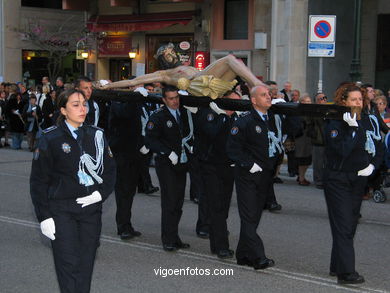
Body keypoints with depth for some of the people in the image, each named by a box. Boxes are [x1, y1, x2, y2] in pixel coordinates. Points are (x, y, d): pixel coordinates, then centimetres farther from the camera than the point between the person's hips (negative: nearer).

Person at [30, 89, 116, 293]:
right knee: (69, 265, -7)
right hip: (61, 211, -3)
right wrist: (44, 217, -7)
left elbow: (110, 169, 14)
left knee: (86, 265, 6)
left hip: (91, 208, 3)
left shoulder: (96, 136, 7)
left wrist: (101, 193, -4)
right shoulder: (50, 139, -3)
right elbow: (38, 181, -2)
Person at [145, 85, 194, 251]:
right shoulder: (158, 116, -8)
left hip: (182, 163, 6)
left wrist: (190, 144, 1)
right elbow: (150, 140, -14)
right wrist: (169, 153, -18)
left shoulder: (185, 113, 8)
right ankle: (168, 240, 1)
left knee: (178, 202, 9)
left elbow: (190, 133, 21)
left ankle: (174, 238, 17)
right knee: (169, 202, -6)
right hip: (166, 164, -6)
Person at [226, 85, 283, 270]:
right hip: (248, 176, -7)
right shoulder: (245, 121, -12)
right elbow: (232, 148, -13)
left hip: (266, 175, 7)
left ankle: (243, 255, 22)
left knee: (255, 216, 12)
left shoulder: (273, 118, 9)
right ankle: (258, 258, -8)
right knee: (249, 217, -7)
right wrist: (249, 164, -16)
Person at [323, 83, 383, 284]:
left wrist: (372, 165, -3)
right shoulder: (334, 123, -12)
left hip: (359, 178, 6)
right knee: (343, 225, -8)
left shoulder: (369, 121, 5)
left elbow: (379, 148, 13)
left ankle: (337, 266, 24)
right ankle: (346, 273, -9)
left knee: (350, 224, 12)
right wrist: (353, 128, -25)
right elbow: (342, 150, -24)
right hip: (337, 178, -6)